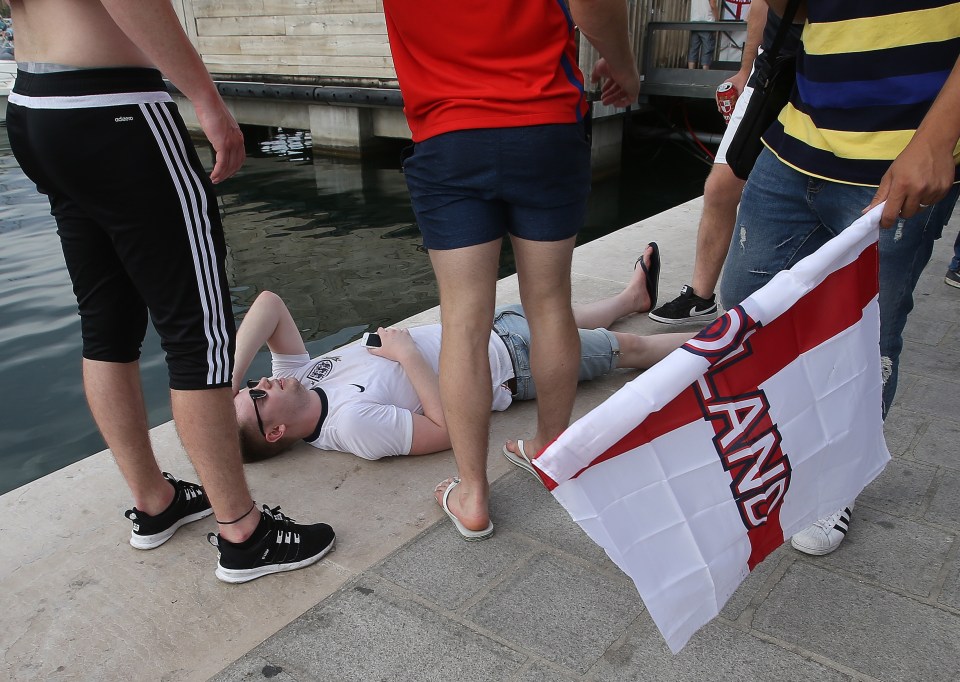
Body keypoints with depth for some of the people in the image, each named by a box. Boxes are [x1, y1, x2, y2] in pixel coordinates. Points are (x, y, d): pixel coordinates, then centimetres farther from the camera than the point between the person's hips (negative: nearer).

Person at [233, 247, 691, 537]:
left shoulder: (298, 376, -13)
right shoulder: (352, 425, -34)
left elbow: (269, 302, -21)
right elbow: (449, 429, -32)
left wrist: (228, 377, -30)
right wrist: (406, 351, -32)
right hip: (513, 360, -6)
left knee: (569, 319, 30)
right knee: (631, 347, 10)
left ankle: (632, 297, 61)